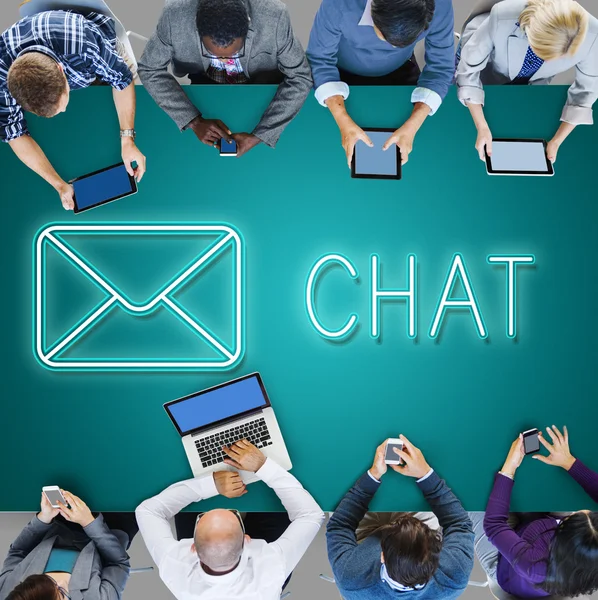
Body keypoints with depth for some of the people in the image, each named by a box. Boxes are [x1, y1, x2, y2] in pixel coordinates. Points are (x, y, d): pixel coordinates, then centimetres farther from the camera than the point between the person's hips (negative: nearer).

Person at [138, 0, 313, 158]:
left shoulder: (274, 17, -37)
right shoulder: (175, 14, -35)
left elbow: (300, 77, -27)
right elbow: (149, 69, -22)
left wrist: (259, 134, -37)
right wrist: (194, 121, -34)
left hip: (262, 83, 0)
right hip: (206, 80, 1)